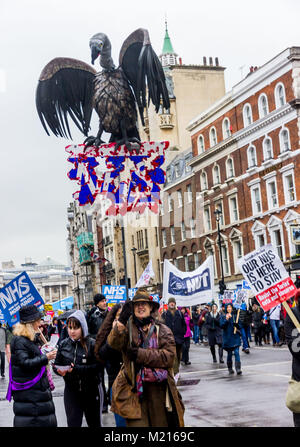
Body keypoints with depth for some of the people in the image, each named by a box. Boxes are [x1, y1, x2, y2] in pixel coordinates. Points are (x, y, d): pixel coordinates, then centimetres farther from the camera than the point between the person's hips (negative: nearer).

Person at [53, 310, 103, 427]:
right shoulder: (63, 344, 1)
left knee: (94, 422, 15)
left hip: (91, 390, -2)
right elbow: (56, 364, 6)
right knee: (73, 423, -1)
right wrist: (60, 370, -16)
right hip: (71, 390, 2)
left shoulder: (92, 344, -11)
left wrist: (76, 369, -25)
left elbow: (97, 367, -17)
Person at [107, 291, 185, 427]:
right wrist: (121, 323, -32)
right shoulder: (128, 328, 6)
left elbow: (169, 356, -7)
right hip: (134, 388, -1)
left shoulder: (163, 330, 6)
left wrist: (141, 354, -14)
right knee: (137, 423, -9)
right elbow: (113, 343, -15)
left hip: (158, 387, 1)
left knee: (161, 422, 10)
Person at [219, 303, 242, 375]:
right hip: (227, 338, 0)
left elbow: (240, 326, 8)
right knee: (229, 354, 6)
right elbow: (221, 325, -9)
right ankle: (230, 368, 19)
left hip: (235, 337, 0)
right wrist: (226, 319, -20)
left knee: (236, 352, -11)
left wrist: (236, 324, -13)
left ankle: (238, 369, -16)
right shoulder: (223, 317, 4)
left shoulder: (235, 316, 7)